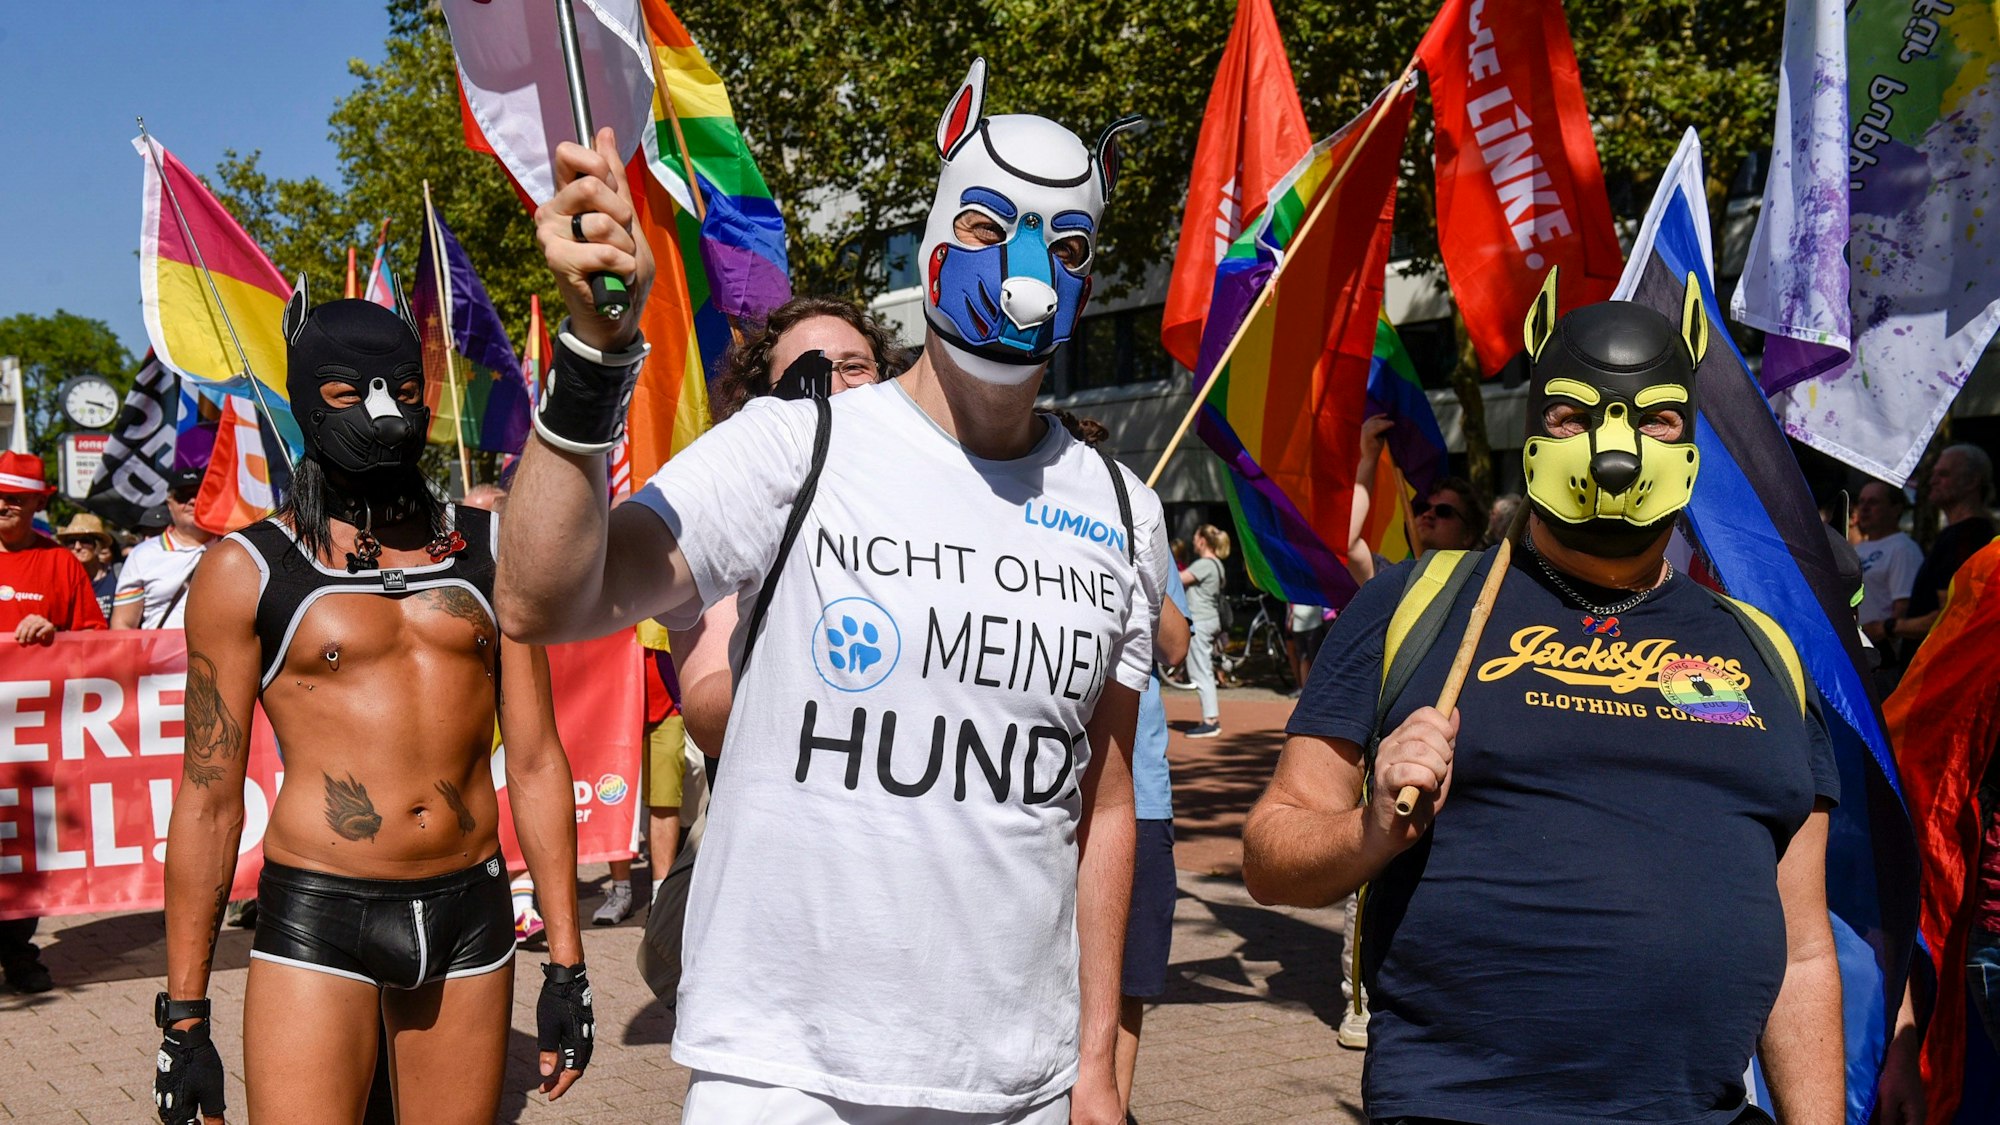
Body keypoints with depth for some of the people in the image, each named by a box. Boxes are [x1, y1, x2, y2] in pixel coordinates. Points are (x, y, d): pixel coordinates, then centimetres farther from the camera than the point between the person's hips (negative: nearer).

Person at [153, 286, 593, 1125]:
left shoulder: (490, 550, 7)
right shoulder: (246, 570, 0)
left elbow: (535, 762, 7)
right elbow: (208, 799, 1)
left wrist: (566, 961, 5)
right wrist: (183, 1015, 0)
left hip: (469, 913, 3)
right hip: (316, 922, -3)